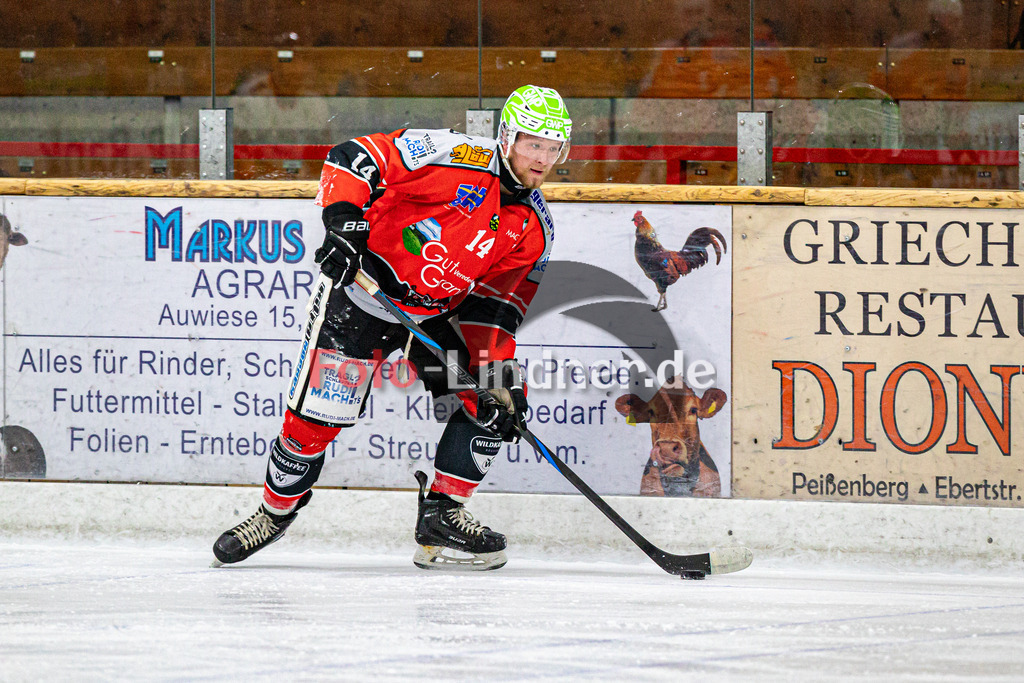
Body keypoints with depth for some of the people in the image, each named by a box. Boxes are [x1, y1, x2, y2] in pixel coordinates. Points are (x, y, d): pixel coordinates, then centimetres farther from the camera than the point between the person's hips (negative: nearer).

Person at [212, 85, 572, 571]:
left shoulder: (534, 228, -2)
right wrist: (344, 222, -34)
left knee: (492, 403, -7)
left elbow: (496, 308, 2)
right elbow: (352, 158, -21)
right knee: (313, 421, -8)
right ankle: (275, 513, 18)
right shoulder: (457, 157, -21)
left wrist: (503, 377, -8)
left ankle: (441, 518, 4)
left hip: (435, 313, 6)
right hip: (359, 294, -6)